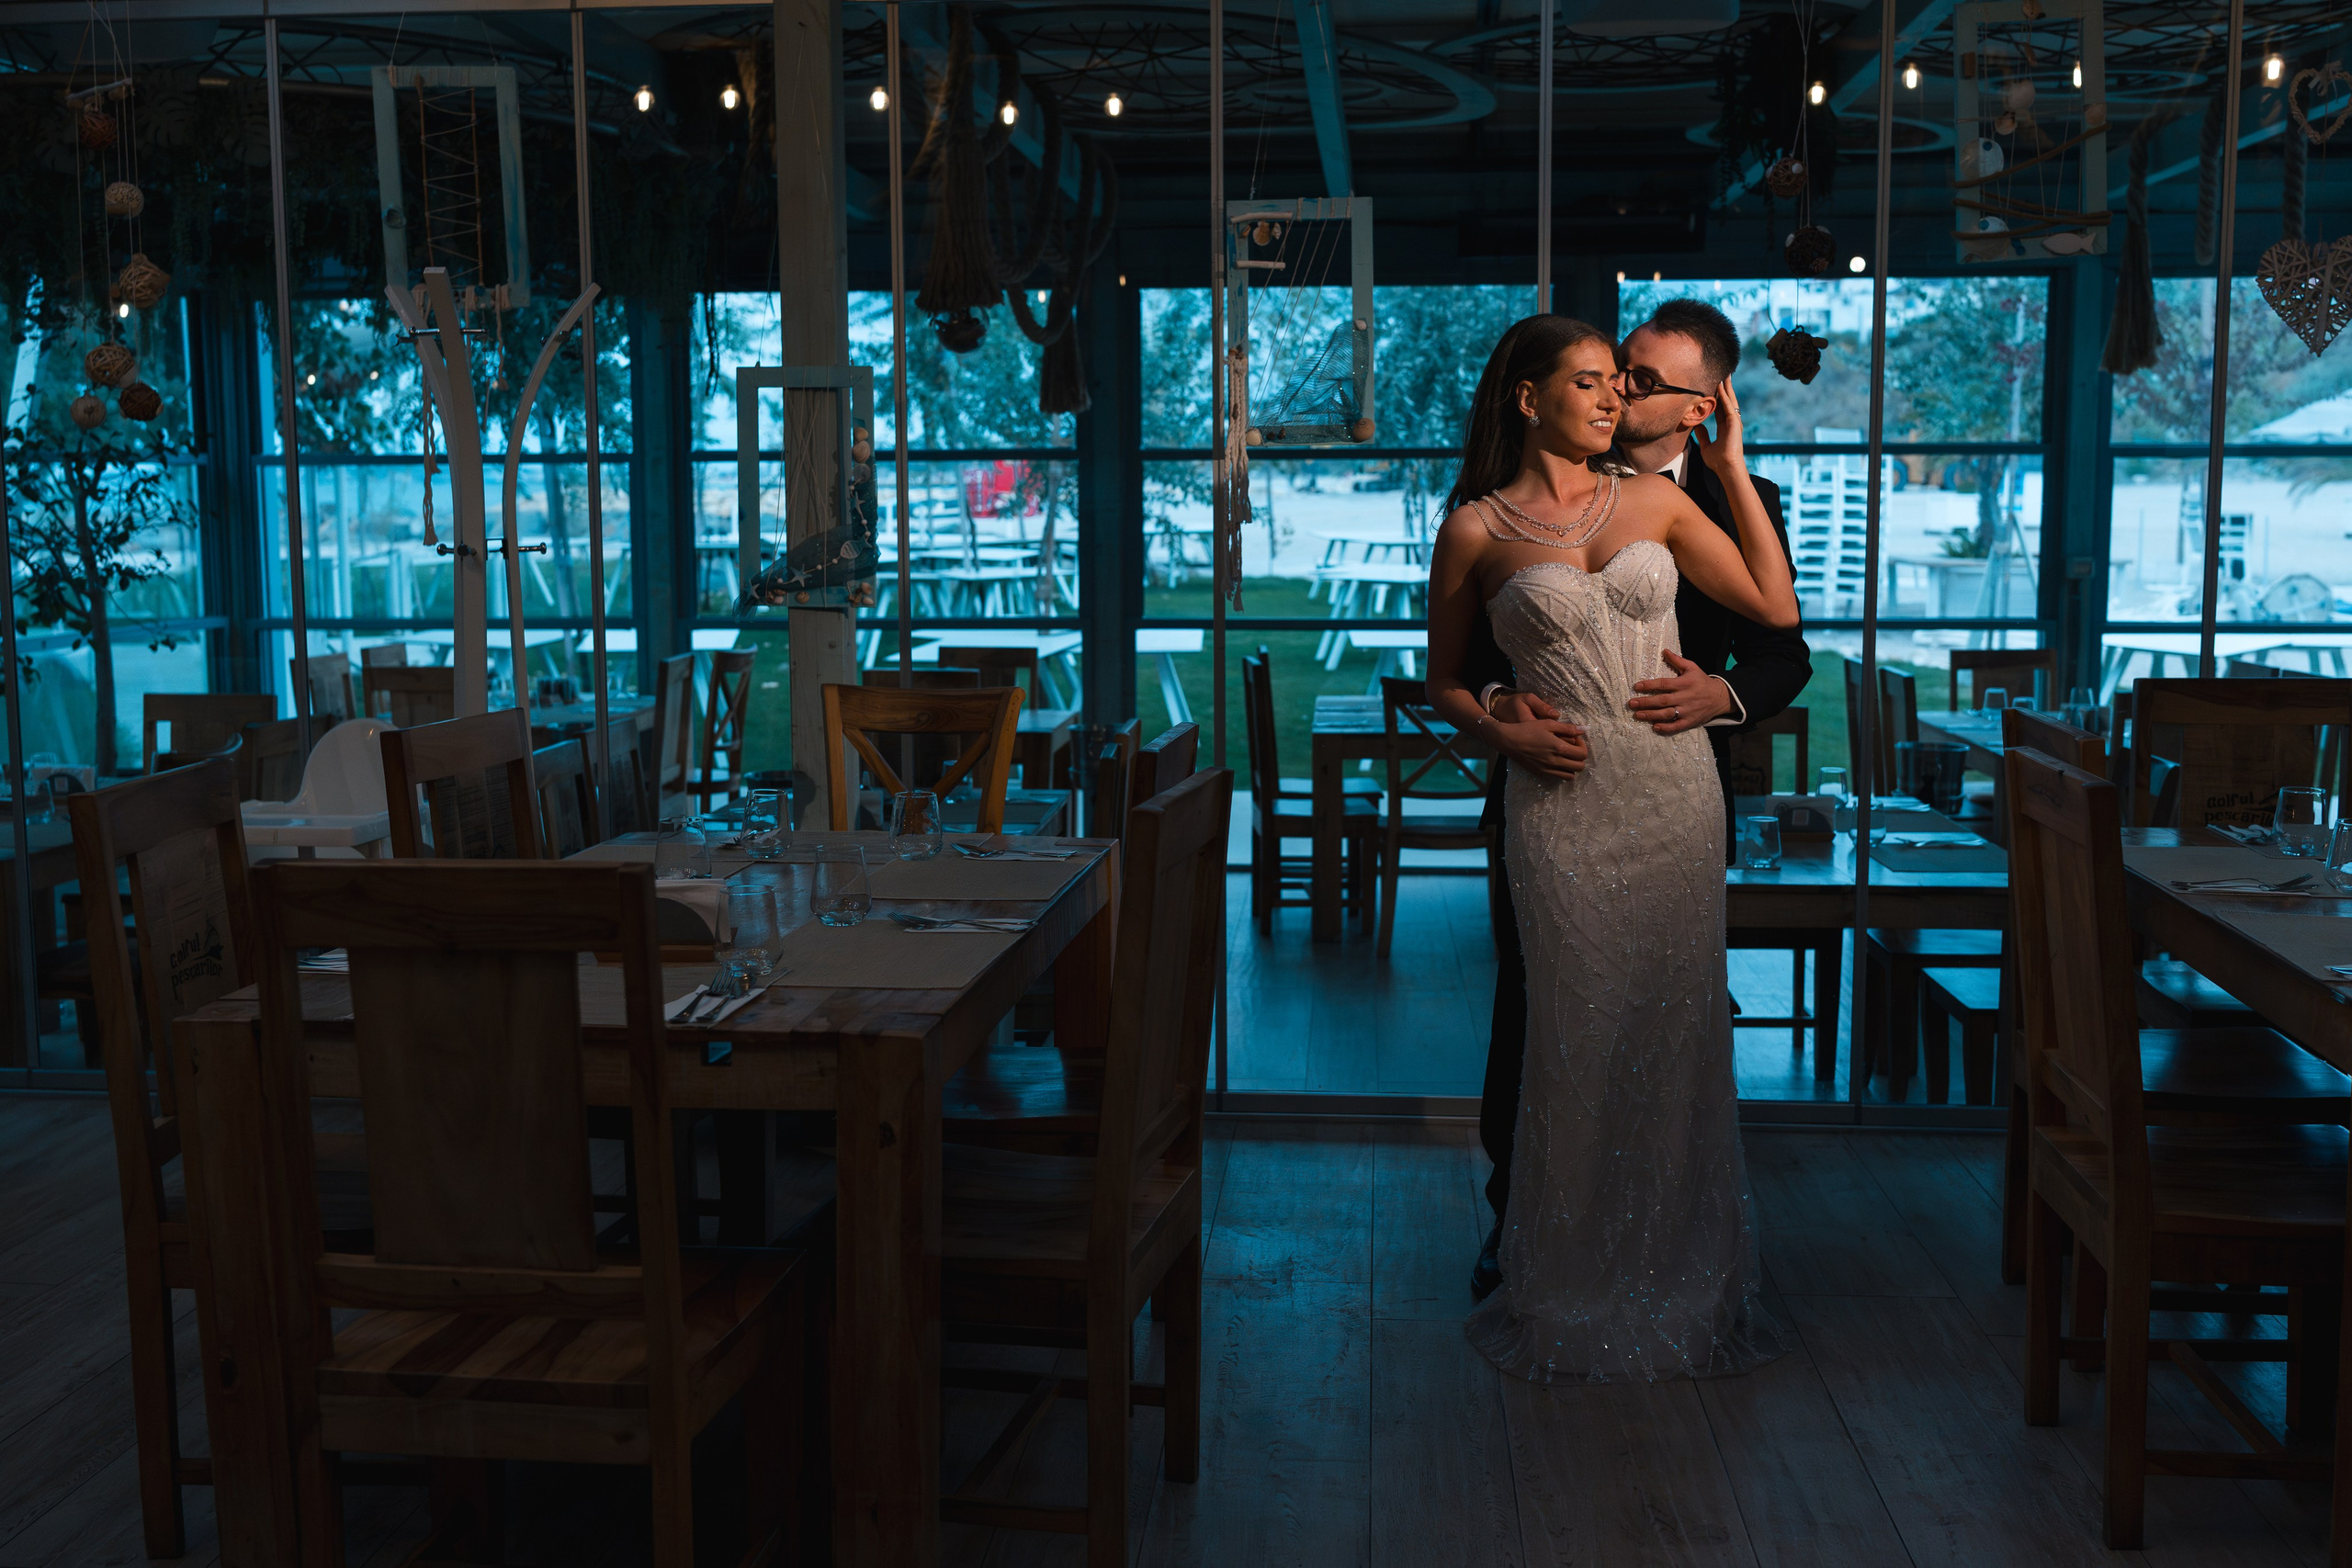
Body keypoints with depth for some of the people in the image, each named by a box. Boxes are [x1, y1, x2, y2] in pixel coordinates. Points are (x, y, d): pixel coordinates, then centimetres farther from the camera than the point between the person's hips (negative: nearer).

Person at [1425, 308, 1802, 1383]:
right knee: (1578, 1036, 1)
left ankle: (1680, 1274, 22)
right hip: (1562, 805, -3)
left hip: (1675, 794, 3)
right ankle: (1573, 1286, 18)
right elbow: (1444, 681, 9)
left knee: (1676, 1030, 6)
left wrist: (1731, 465, 5)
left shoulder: (1655, 502, 8)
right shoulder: (1478, 530, 0)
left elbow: (1776, 608, 5)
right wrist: (1503, 731, -11)